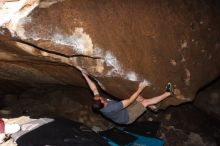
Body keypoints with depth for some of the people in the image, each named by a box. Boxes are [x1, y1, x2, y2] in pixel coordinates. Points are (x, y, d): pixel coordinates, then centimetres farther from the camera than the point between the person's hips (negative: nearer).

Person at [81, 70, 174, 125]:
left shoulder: (99, 104, -21)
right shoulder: (112, 108, -43)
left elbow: (94, 89, -10)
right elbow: (129, 101, -38)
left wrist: (85, 76, -7)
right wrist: (140, 89, -33)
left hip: (123, 111, 7)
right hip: (128, 117, -7)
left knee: (138, 97, 5)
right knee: (145, 102, -10)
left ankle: (152, 107, 24)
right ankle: (168, 93, 2)